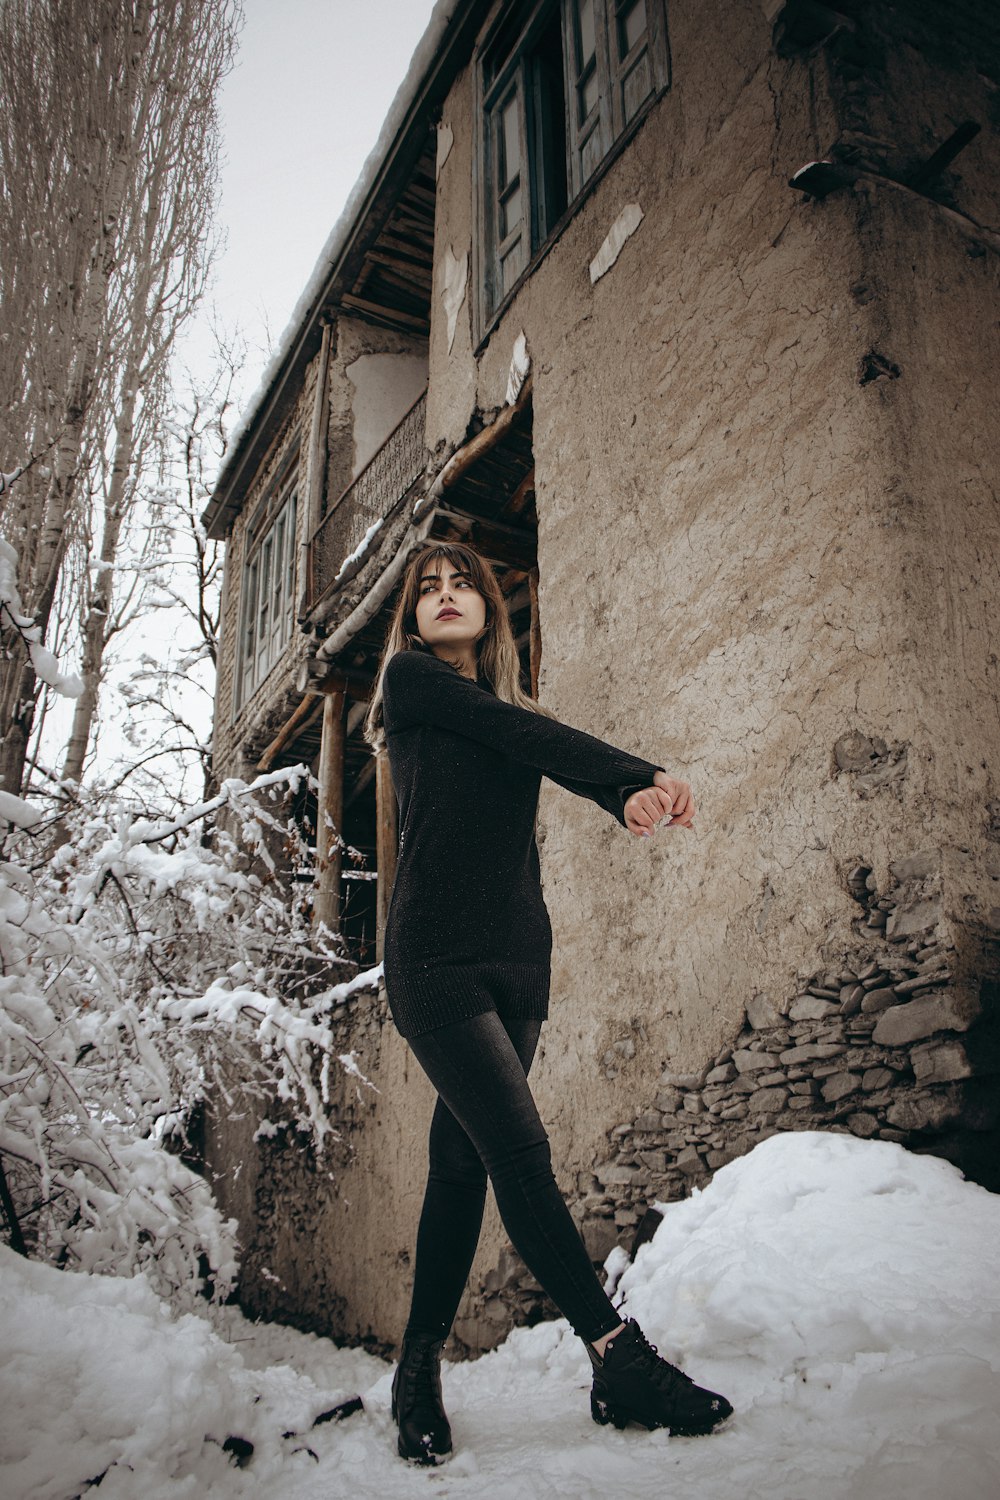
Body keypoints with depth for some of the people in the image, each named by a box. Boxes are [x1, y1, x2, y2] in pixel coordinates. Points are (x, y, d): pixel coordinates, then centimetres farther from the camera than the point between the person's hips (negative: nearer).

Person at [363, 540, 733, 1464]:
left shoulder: (517, 712, 20)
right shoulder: (410, 680, 7)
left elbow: (568, 759, 0)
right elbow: (523, 736, -4)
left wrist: (633, 796, -23)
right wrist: (645, 773, -4)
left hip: (519, 961, 5)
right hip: (436, 958, -4)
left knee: (462, 1165, 4)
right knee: (521, 1153, -12)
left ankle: (420, 1372, 14)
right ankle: (620, 1359, -7)